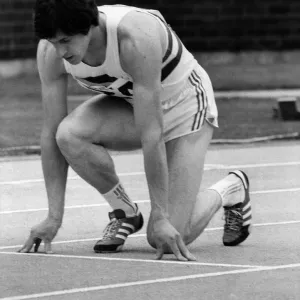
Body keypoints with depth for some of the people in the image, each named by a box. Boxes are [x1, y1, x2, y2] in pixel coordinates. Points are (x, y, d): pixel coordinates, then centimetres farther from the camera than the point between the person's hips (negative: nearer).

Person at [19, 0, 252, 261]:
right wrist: (54, 217, -21)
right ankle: (125, 213, -4)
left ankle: (230, 189, 15)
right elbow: (51, 132, -17)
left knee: (170, 239, -16)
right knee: (70, 133, -30)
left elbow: (151, 133, -37)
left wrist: (160, 219, -36)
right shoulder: (50, 51, -22)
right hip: (127, 104, 5)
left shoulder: (136, 37, -38)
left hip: (185, 105, -5)